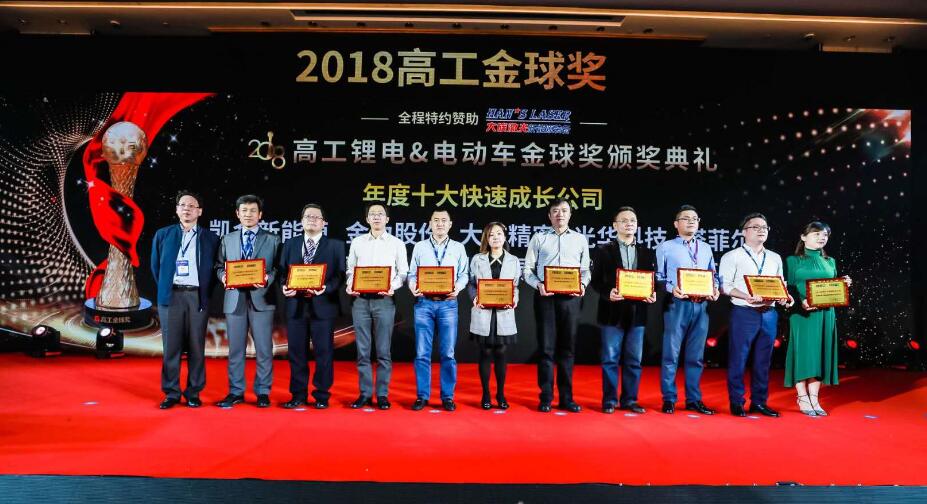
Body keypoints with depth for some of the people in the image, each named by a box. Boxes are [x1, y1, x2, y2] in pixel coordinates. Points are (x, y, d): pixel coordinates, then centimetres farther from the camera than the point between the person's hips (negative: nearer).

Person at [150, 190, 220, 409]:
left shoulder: (211, 238, 7)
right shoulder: (163, 234, 10)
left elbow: (214, 270, 9)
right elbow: (156, 266, 15)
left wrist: (206, 294, 2)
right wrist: (164, 289, 10)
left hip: (198, 297, -1)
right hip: (171, 296, 1)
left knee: (197, 347, 2)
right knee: (171, 347, 2)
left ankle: (194, 393, 11)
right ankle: (171, 393, 10)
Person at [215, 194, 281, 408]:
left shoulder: (272, 240, 7)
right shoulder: (227, 239, 15)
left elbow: (279, 269, 3)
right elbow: (219, 266, 14)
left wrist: (268, 278, -16)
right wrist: (224, 277, -7)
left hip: (261, 298, -2)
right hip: (235, 298, 2)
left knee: (263, 348, 1)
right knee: (235, 348, 7)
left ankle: (263, 392, 10)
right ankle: (235, 392, 16)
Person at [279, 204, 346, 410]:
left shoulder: (336, 245, 5)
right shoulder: (290, 244, 15)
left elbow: (340, 274, -2)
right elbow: (282, 271, 11)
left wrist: (326, 288, -18)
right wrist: (285, 287, -9)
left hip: (323, 305, -2)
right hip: (296, 305, 3)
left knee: (323, 352, 1)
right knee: (296, 352, 6)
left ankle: (322, 395, 13)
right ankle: (298, 394, 18)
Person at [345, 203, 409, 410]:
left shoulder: (397, 244, 7)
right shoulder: (357, 242, 12)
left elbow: (403, 272, 3)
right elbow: (350, 270, 13)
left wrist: (392, 287, -14)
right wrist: (350, 285, -6)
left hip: (384, 300, -2)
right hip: (361, 300, 2)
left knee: (383, 351, 0)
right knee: (362, 351, 4)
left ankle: (383, 395, 7)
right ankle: (365, 394, 12)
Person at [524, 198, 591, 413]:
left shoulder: (580, 239, 13)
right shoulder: (539, 238, 8)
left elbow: (585, 270, 12)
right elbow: (528, 269, 5)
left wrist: (582, 285, -8)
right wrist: (538, 285, -13)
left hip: (570, 297, 2)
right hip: (545, 296, -1)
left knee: (567, 347, 5)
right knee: (546, 347, 0)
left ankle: (566, 398, 11)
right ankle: (546, 397, 6)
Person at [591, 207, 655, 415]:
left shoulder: (646, 252, 12)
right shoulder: (604, 250, 3)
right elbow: (596, 280, -1)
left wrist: (652, 294, -9)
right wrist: (608, 293, -18)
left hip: (637, 313, 3)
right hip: (612, 312, -3)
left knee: (634, 360, 7)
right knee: (610, 359, 1)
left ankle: (629, 400, 16)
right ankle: (609, 400, 10)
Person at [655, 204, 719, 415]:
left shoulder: (706, 248, 18)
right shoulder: (665, 247, 5)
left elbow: (713, 275, 18)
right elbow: (658, 277, 0)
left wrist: (715, 289, -2)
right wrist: (671, 289, -17)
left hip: (701, 305, 4)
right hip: (677, 304, -4)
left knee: (696, 356, 8)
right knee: (671, 354, -3)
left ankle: (694, 399, 16)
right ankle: (669, 400, 5)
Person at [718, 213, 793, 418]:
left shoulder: (775, 258, 17)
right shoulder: (732, 257, 0)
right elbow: (725, 285, -8)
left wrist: (784, 298, -4)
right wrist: (747, 297, -21)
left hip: (769, 314, 5)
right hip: (743, 314, -5)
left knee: (763, 361, 9)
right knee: (738, 360, -2)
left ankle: (759, 402, 18)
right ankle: (736, 403, 7)